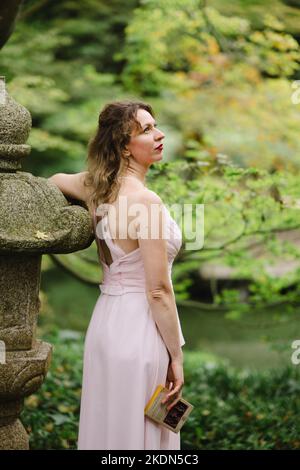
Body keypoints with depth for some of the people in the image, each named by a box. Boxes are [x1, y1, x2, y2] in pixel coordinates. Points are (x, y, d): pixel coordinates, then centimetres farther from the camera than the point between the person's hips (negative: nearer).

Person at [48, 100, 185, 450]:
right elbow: (158, 291, -19)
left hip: (105, 319, 8)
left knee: (107, 427, 18)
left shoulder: (96, 186, 2)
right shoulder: (145, 201, -20)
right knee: (138, 432, 3)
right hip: (138, 327, -8)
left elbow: (55, 181, 26)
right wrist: (176, 357, -12)